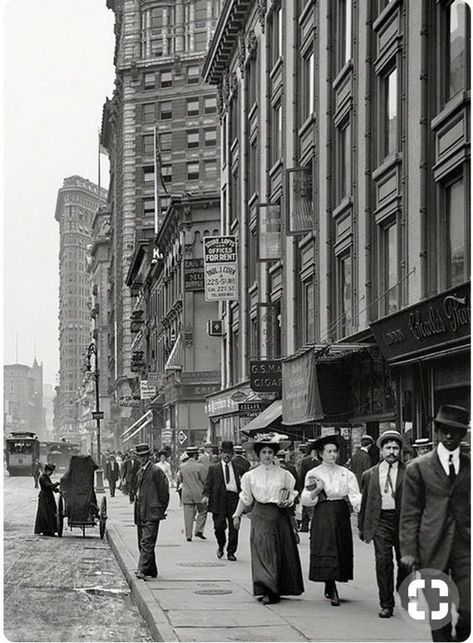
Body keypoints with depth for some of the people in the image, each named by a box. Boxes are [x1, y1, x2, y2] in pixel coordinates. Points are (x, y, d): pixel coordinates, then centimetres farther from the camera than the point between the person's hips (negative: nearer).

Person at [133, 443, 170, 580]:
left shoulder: (156, 471, -8)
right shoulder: (140, 471, 18)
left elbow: (164, 492, -7)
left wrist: (161, 510, -5)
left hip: (151, 513, -9)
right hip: (141, 513, 9)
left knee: (147, 542, -14)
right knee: (142, 543, 11)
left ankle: (142, 570, -21)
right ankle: (151, 570, 20)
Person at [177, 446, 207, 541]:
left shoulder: (182, 466, 1)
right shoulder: (199, 466, -12)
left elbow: (179, 480, 11)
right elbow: (205, 480, -10)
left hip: (186, 494, 3)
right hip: (199, 494, -3)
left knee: (188, 515, 5)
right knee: (202, 511, 15)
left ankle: (188, 536, 4)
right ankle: (199, 531, 5)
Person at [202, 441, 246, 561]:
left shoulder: (238, 468, 15)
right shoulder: (213, 468, 13)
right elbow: (208, 484, 7)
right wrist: (206, 495, -10)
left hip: (234, 498, 1)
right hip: (219, 500, -1)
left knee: (234, 528, -1)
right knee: (219, 526, -7)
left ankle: (231, 552, 9)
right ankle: (221, 547, 19)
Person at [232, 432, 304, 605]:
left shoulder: (283, 474, 4)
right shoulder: (250, 475, 4)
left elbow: (292, 493, 13)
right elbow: (245, 497, 13)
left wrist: (288, 501, -7)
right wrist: (237, 515, 12)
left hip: (280, 515, 1)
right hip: (260, 516, -1)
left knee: (281, 552, 2)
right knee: (263, 550, -10)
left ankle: (276, 590, 12)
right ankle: (266, 591, -14)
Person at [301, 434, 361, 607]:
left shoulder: (345, 473, 8)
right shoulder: (313, 474, 5)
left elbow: (355, 495, -2)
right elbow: (306, 500, 2)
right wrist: (317, 490, -15)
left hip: (341, 514, 2)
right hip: (323, 515, -2)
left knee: (342, 551, 3)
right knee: (326, 552, -11)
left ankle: (329, 588, 19)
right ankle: (332, 592, -12)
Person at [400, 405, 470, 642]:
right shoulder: (418, 468, 3)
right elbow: (409, 513, 3)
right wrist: (408, 550, -3)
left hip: (465, 545, 1)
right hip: (432, 548, -1)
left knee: (468, 610, -6)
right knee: (437, 612, 4)